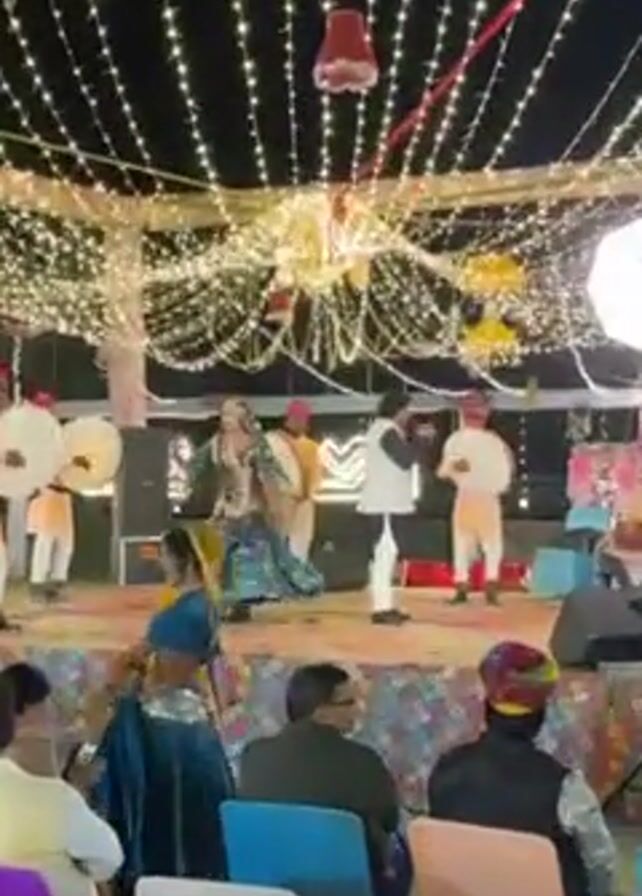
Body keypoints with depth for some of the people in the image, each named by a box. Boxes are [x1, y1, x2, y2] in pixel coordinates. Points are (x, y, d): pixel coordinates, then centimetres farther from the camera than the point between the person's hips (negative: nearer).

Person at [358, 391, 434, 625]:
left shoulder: (385, 429, 19)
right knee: (385, 551, -12)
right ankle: (381, 608, -14)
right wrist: (421, 438, -7)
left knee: (384, 552, 13)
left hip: (385, 502, 11)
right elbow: (406, 459, -19)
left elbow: (403, 457, 21)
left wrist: (417, 438, 11)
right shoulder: (387, 431, -15)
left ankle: (385, 605, 18)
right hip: (385, 503, -11)